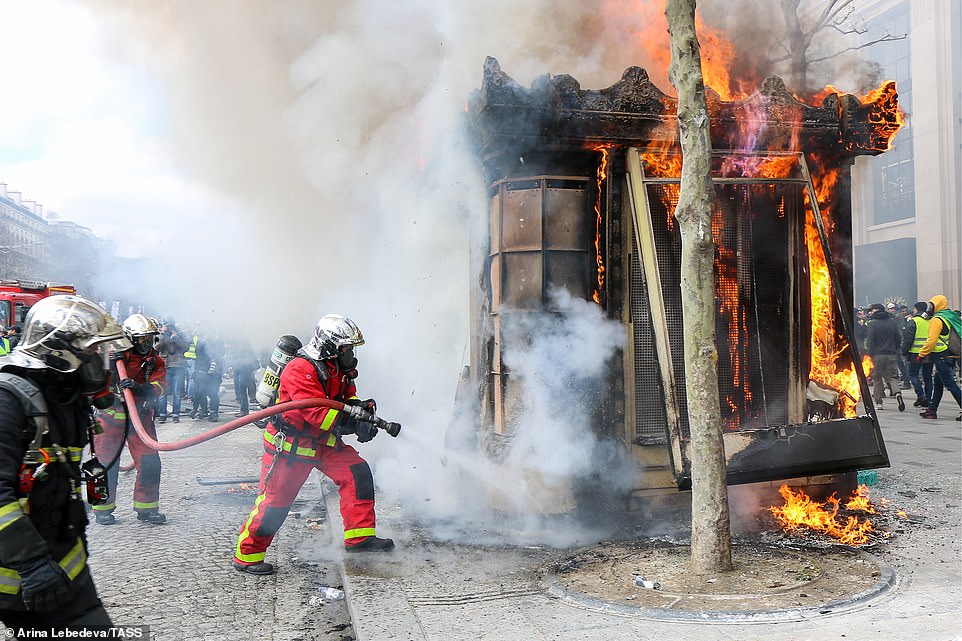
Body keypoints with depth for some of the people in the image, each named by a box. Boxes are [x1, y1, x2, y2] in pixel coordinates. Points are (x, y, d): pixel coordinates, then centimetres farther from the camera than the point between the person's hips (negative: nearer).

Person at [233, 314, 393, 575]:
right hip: (289, 445, -8)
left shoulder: (340, 370, 3)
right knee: (275, 500, -3)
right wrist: (354, 424, -36)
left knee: (358, 472, -5)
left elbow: (347, 399, 10)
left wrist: (359, 406, -14)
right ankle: (247, 556, 14)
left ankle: (359, 537, 0)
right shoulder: (300, 370, -25)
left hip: (323, 444, 8)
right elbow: (317, 411, -33)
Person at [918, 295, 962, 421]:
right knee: (938, 382, 16)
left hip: (942, 357, -9)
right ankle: (932, 410, 21)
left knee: (950, 384, -8)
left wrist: (922, 354, -11)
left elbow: (931, 340, -18)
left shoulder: (937, 319, -12)